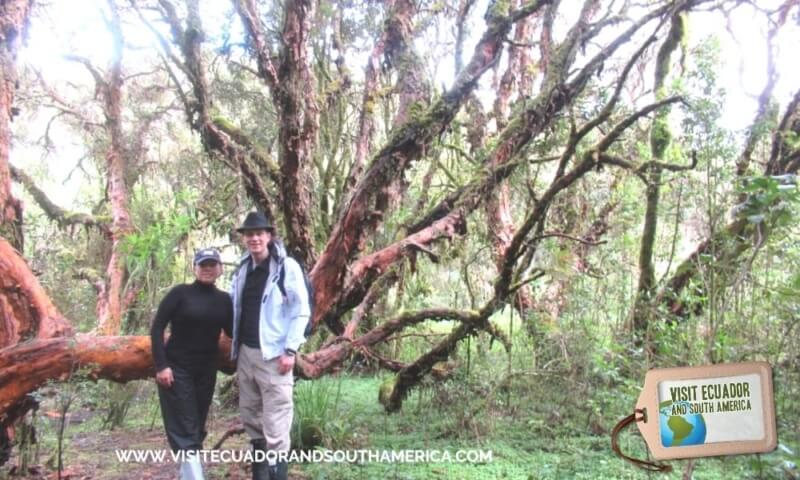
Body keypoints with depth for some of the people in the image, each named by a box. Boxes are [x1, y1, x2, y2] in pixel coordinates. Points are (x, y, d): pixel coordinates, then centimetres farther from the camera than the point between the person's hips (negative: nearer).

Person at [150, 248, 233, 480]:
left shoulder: (223, 299, 4)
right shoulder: (180, 293, -8)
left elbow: (231, 331, 9)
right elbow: (157, 328, -10)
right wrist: (160, 365, -16)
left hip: (206, 371, 5)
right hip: (176, 368, -5)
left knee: (197, 425, 13)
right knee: (184, 427, -7)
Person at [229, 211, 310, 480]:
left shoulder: (287, 267, -9)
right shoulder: (242, 269, 11)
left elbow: (301, 311, -11)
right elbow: (233, 307, 21)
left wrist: (290, 350, -15)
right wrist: (234, 347, 14)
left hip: (273, 353, -7)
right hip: (245, 352, 7)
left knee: (275, 420, -6)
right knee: (249, 414, 15)